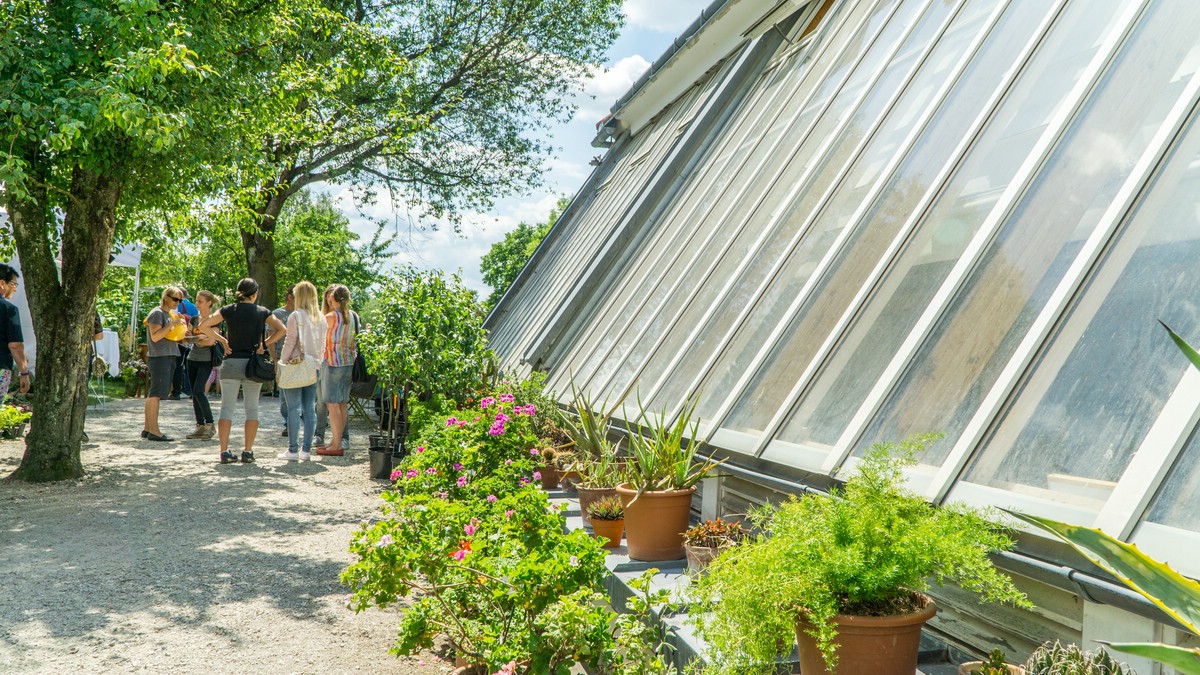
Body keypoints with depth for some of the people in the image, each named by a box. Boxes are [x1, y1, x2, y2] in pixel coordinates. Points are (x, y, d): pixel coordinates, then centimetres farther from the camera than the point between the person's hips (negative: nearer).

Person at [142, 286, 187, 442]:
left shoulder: (170, 314, 20)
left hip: (170, 356, 9)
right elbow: (155, 336, -17)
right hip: (159, 357, -9)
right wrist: (173, 324, -18)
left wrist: (181, 328, 10)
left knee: (154, 394, 11)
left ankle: (147, 428, 14)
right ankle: (153, 430, -10)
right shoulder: (157, 313, -8)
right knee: (156, 393, -10)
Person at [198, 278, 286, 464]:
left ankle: (224, 451, -2)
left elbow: (203, 325, -3)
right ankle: (248, 451, 4)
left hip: (231, 363, 0)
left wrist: (221, 339, 4)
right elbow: (282, 330, -4)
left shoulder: (229, 310, 2)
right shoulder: (262, 312, 2)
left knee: (227, 407, 3)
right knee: (252, 408, 7)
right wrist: (265, 344, 1)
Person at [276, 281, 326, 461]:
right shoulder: (321, 318, 9)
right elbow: (322, 343, 12)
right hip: (314, 366, 6)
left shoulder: (296, 315, -8)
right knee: (310, 409, 7)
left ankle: (293, 450, -2)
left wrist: (282, 361, -3)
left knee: (294, 408, -3)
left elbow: (290, 341, -10)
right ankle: (306, 449, 8)